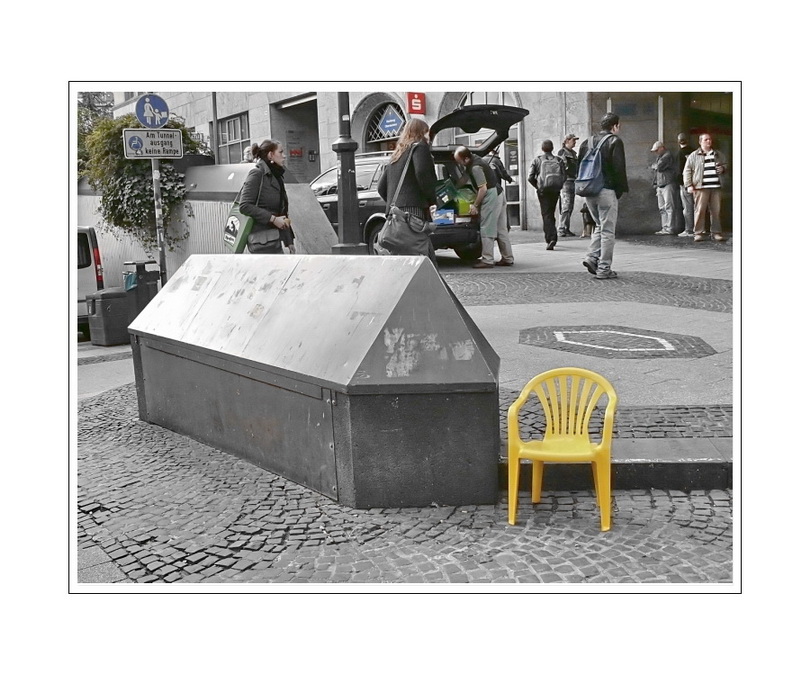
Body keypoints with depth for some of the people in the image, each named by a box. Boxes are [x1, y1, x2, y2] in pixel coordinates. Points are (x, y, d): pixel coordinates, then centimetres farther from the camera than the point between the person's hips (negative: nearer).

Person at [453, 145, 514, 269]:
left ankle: (487, 260, -7)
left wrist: (475, 205, -12)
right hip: (498, 194, 10)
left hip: (491, 196, -10)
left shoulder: (476, 167, -20)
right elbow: (464, 179, 21)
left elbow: (483, 189, -21)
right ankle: (508, 258, 16)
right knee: (501, 229, 12)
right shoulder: (473, 160, 10)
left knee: (487, 230, -7)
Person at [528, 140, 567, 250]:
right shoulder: (559, 160, 8)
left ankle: (551, 238, -18)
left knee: (546, 215, -2)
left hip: (543, 190, -3)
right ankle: (552, 238, 23)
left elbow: (530, 177, -4)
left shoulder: (537, 160, 2)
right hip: (555, 190, 3)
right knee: (551, 214, 18)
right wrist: (558, 187, 14)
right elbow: (564, 176, 1)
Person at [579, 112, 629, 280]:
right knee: (608, 230, -1)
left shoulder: (586, 142, 13)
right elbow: (619, 168, -11)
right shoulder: (614, 141, -6)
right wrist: (621, 189, -3)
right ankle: (604, 269, -1)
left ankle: (592, 257, 4)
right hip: (607, 191, -6)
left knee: (600, 226, 20)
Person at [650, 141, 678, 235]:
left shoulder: (668, 156, -9)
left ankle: (670, 228, -12)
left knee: (669, 207, -10)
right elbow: (655, 170, 23)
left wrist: (654, 166, 3)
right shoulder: (659, 157, 21)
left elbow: (659, 167, -20)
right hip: (660, 186, 9)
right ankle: (664, 228, 11)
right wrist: (655, 184, 15)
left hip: (668, 185, -9)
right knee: (662, 208, 8)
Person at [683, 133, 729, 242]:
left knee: (716, 210, 2)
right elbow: (687, 171, 2)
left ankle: (716, 233, 8)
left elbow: (726, 164, 31)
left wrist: (723, 168, 6)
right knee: (700, 210, -7)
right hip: (700, 188, -3)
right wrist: (688, 185, -7)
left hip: (715, 187, 4)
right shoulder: (694, 156, 5)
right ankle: (699, 233, -1)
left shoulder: (718, 154, 17)